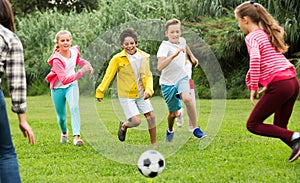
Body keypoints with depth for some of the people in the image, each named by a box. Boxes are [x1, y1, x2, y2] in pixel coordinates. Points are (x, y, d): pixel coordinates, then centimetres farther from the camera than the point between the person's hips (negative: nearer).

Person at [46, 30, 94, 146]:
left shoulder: (74, 51, -11)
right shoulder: (57, 59, -28)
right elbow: (64, 79, -38)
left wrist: (87, 64, -5)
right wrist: (81, 72, -46)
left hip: (71, 85, 3)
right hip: (58, 88, -2)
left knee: (74, 108, -24)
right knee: (61, 116, 8)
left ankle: (76, 136, -31)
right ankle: (64, 132, 42)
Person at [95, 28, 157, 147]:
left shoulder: (144, 57, -3)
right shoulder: (118, 59, -14)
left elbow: (148, 76, 2)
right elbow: (108, 76, -8)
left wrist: (149, 90, -15)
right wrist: (100, 92, -4)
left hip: (141, 94, 5)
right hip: (126, 96, -5)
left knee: (151, 116, 2)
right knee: (136, 121, -13)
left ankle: (154, 144, 17)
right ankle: (123, 126, 22)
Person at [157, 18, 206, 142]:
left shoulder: (182, 41, 0)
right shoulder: (164, 46, -20)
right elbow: (160, 67, -36)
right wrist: (174, 55, -46)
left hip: (182, 78, 3)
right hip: (168, 82, -3)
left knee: (187, 98, -29)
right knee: (174, 113, 4)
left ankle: (196, 129, -20)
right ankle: (170, 131, 37)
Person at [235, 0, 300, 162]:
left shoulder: (252, 37, -6)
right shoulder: (267, 33, 21)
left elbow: (255, 59, -24)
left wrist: (253, 88, -19)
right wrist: (267, 84, 26)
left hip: (279, 86, -9)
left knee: (253, 124, 2)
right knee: (279, 127, 17)